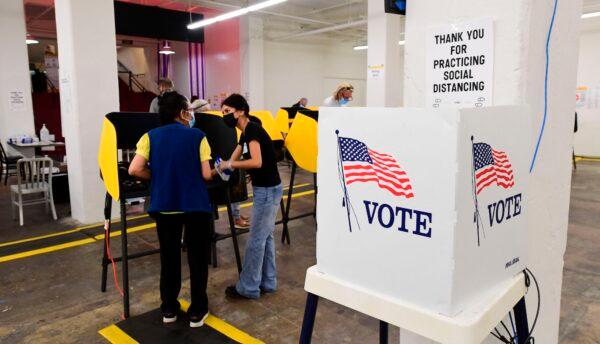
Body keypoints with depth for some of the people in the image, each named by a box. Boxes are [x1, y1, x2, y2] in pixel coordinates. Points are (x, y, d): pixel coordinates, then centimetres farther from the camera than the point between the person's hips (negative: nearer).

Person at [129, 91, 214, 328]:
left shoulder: (150, 136, 3)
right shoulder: (197, 136, -4)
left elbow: (135, 170, -7)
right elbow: (206, 175, -8)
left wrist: (157, 177, 10)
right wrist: (216, 171, 15)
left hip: (163, 205, 3)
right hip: (196, 205, -3)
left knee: (169, 257, 17)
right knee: (197, 257, 10)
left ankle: (169, 309, 29)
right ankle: (197, 311, 19)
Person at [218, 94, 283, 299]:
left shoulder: (252, 130, -16)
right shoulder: (246, 133, 14)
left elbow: (257, 162, -28)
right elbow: (233, 161, 18)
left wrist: (230, 165, -18)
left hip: (267, 190, -10)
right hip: (265, 189, 10)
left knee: (256, 239, 0)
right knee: (265, 237, 16)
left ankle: (248, 288, 12)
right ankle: (267, 282, 26)